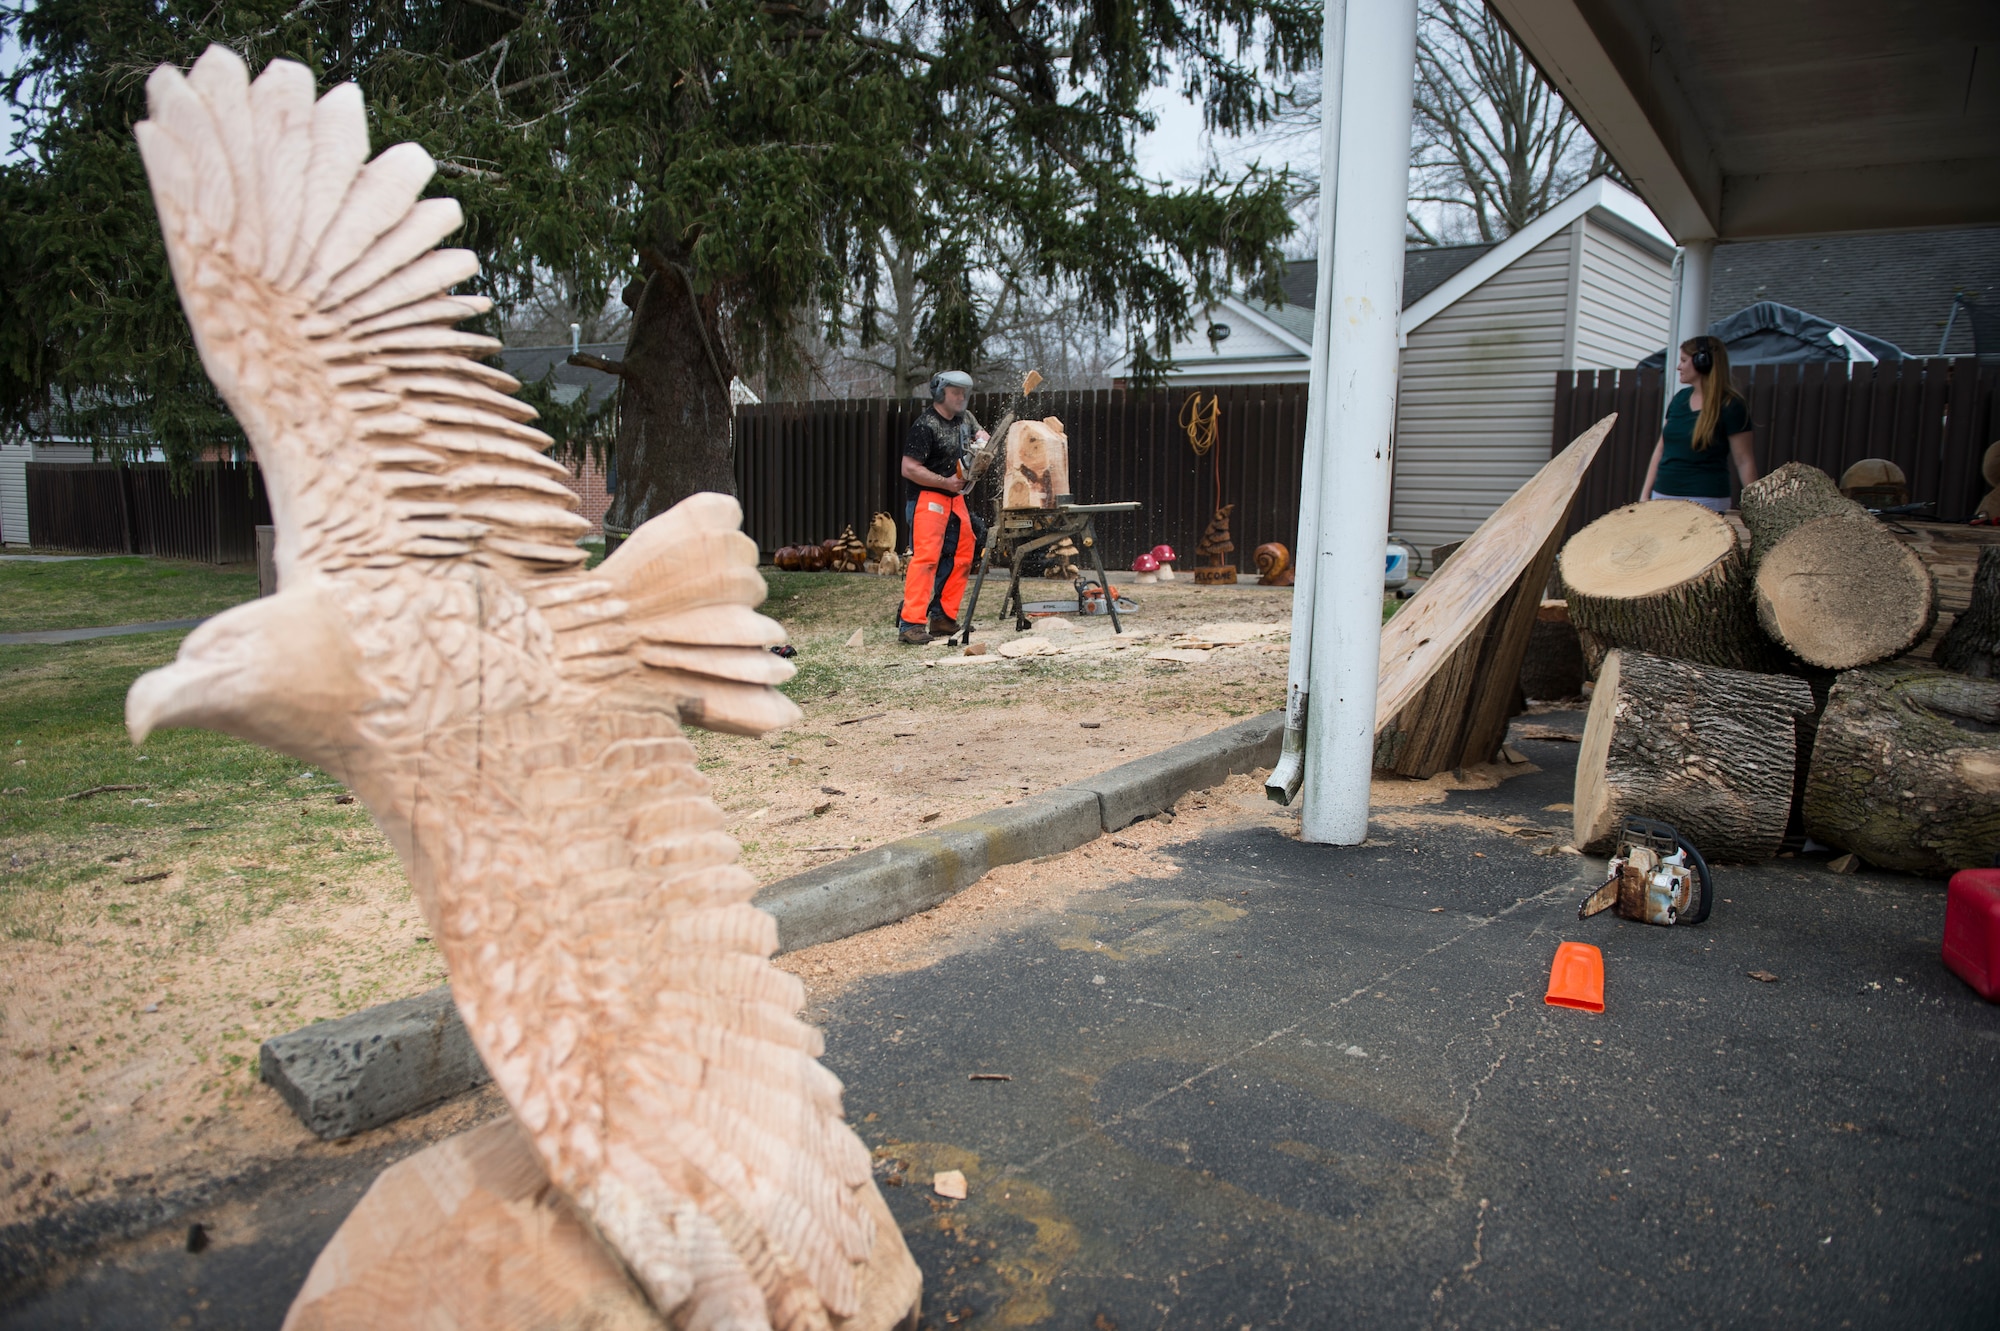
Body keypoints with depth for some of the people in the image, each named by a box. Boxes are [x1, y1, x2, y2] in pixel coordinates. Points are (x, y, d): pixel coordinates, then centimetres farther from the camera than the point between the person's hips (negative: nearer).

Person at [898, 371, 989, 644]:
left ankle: (943, 618, 15)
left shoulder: (965, 418, 11)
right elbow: (909, 468, -19)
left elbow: (980, 434, 29)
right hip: (928, 497, -9)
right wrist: (946, 482, -18)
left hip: (956, 499, 9)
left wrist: (981, 441, 3)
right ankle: (910, 624, -21)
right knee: (926, 557, -19)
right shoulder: (925, 424, -14)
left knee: (962, 557, 8)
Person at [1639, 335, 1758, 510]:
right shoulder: (1680, 398, 12)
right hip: (1662, 497, 6)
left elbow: (1745, 462, -8)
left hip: (1704, 501, -6)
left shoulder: (1730, 406, -6)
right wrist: (1645, 494, 12)